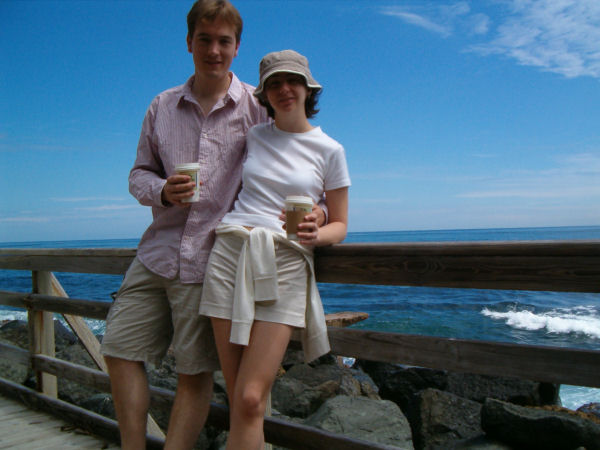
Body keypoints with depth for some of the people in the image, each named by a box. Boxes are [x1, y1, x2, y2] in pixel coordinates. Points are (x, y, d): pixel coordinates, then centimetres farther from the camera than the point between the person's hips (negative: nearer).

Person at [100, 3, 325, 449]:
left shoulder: (258, 107, 0)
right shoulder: (162, 106, 11)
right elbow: (139, 173, 14)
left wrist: (311, 209, -18)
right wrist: (162, 191, -8)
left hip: (212, 258, -4)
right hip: (159, 250, 5)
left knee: (195, 371, 3)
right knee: (121, 349, 8)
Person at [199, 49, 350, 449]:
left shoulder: (329, 150, 6)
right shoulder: (252, 136, 14)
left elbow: (339, 225, 8)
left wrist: (315, 235, -12)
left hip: (286, 263, -2)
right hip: (230, 254, 3)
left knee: (251, 400, -10)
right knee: (237, 400, 3)